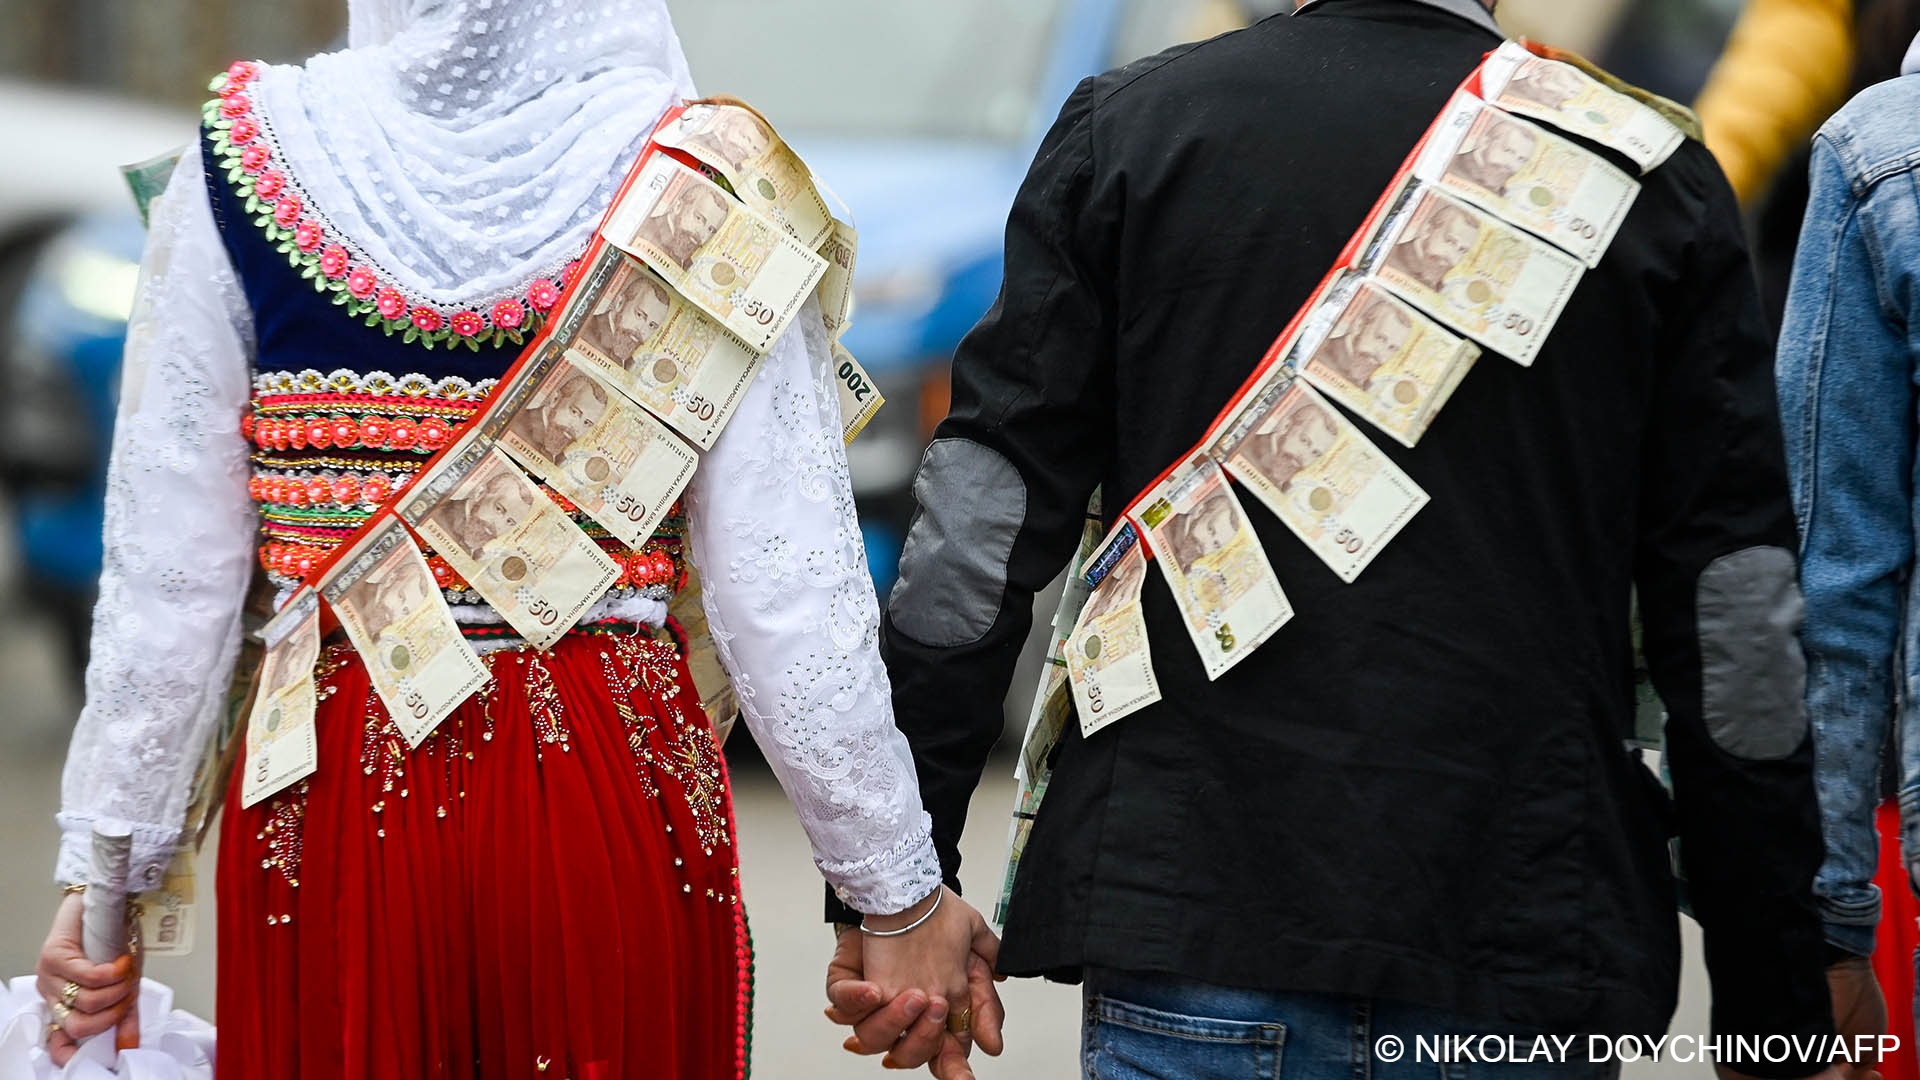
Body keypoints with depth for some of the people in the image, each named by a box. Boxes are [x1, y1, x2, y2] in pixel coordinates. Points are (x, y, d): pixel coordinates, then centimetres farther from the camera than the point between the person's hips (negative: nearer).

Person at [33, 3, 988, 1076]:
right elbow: (789, 594, -8)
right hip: (615, 792, -1)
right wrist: (899, 890, 2)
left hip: (329, 797, 1)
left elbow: (168, 580, -1)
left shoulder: (246, 154, -3)